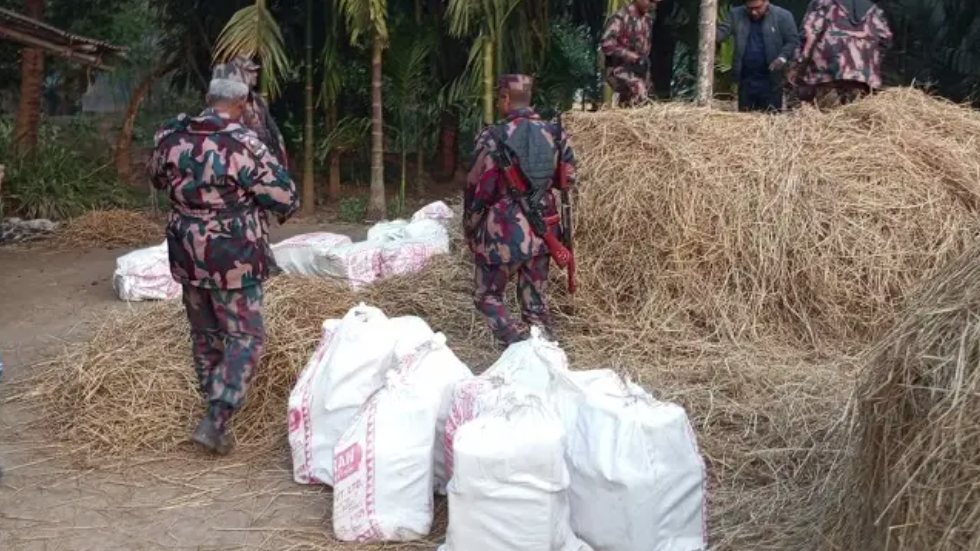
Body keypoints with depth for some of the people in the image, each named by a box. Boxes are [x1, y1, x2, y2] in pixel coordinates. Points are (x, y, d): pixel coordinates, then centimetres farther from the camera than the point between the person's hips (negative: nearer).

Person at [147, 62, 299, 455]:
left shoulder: (170, 135, -1)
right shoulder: (244, 144, -18)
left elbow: (157, 178, 18)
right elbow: (284, 197, -13)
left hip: (187, 252, 6)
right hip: (233, 257, -6)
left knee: (205, 334, 19)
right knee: (245, 337, 4)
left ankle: (216, 409, 31)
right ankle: (215, 420, -4)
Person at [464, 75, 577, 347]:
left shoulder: (494, 137, -13)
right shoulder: (554, 134, -1)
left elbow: (478, 187, -10)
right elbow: (568, 178, 10)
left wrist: (470, 229, 2)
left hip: (504, 231, -4)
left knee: (487, 297, 11)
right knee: (536, 301, 16)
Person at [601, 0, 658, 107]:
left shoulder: (648, 20, 11)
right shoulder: (621, 17, -12)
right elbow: (606, 45, -19)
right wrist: (630, 55, -21)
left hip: (638, 71, 7)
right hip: (619, 69, -7)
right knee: (639, 89, -33)